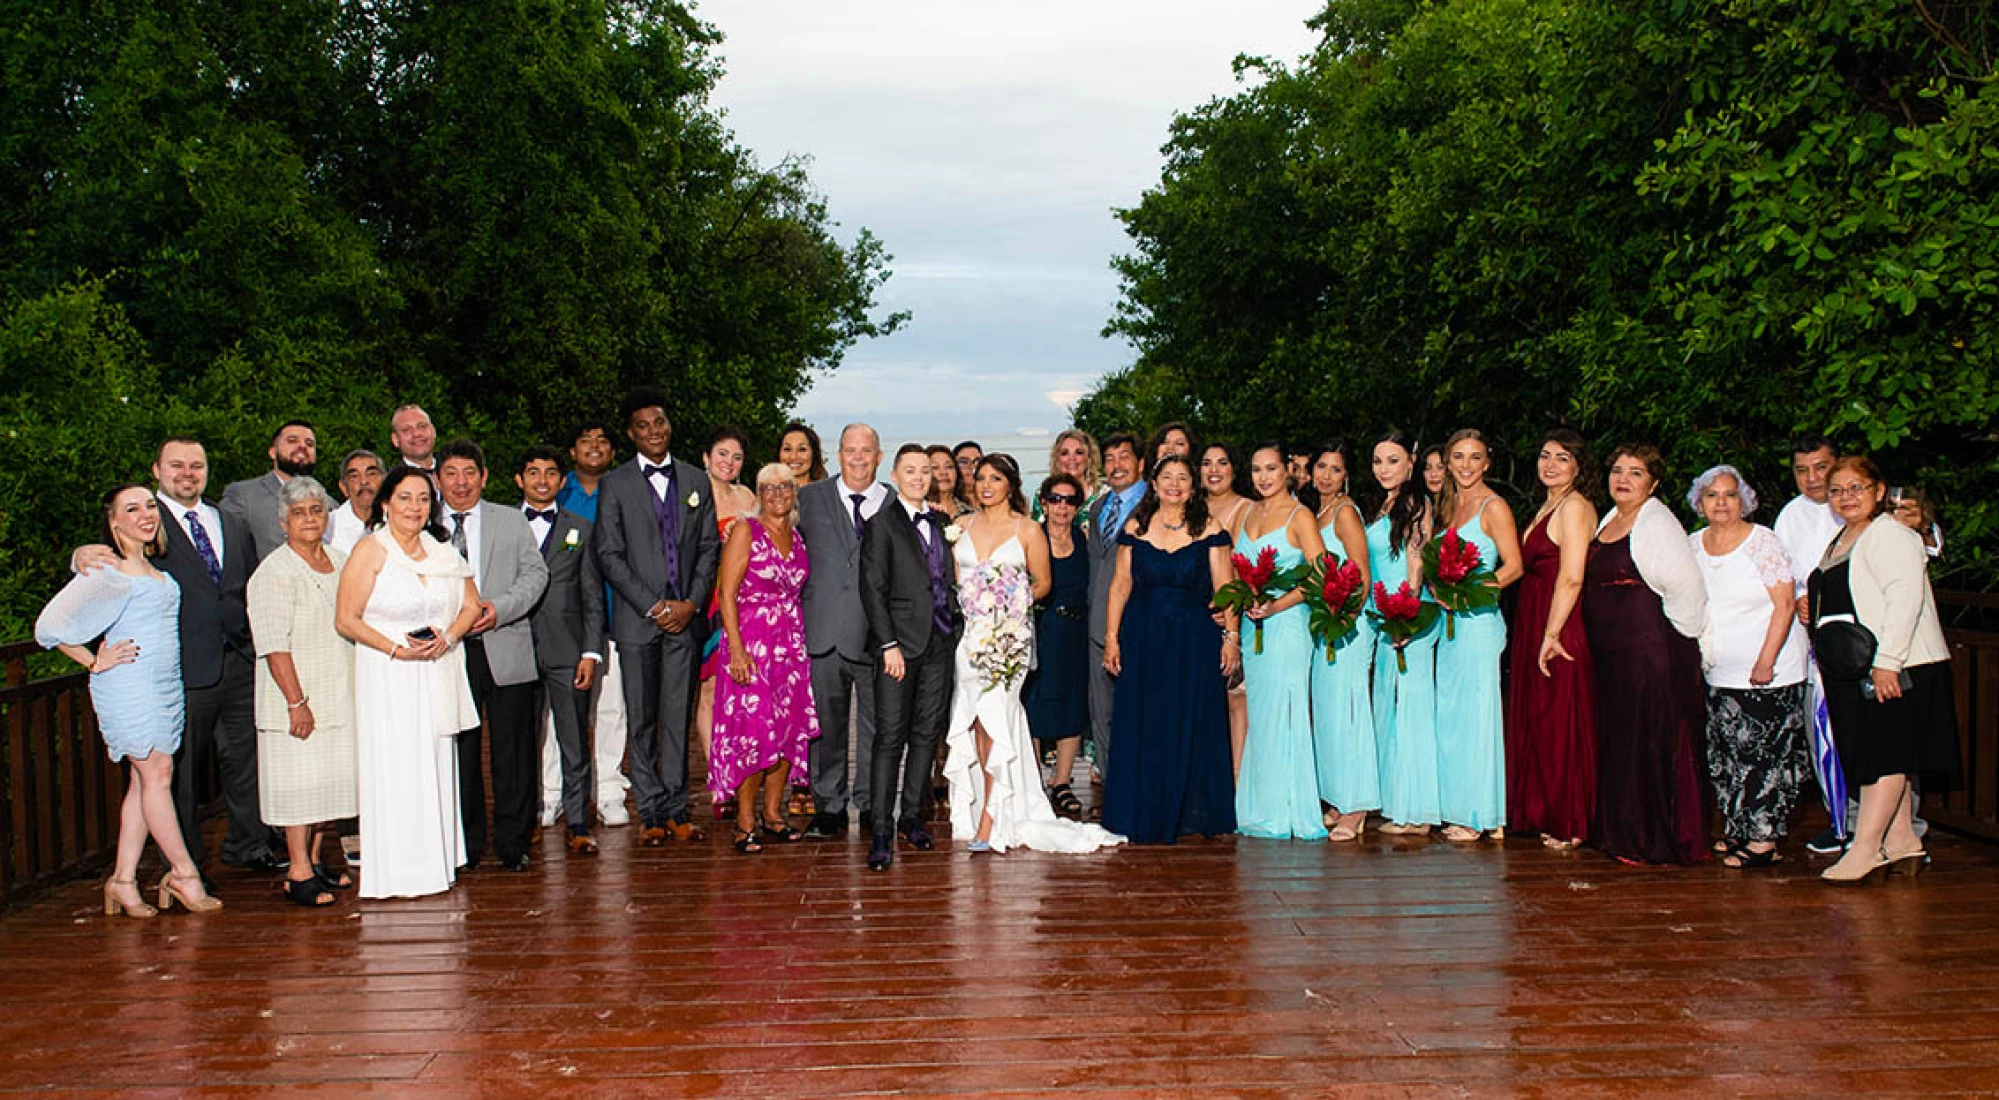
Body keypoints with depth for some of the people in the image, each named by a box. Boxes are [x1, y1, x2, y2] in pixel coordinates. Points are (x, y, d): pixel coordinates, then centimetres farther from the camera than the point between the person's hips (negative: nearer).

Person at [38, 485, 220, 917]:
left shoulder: (152, 566, 15)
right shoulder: (109, 570, -10)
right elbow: (51, 624, -12)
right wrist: (95, 662, -7)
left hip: (166, 684, 8)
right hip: (130, 684, -8)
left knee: (144, 781, 7)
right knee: (157, 774, -5)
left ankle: (123, 882, 12)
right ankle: (184, 875, 2)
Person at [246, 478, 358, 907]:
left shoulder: (341, 562, 11)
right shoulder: (275, 572, -11)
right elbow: (274, 645, -16)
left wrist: (360, 690, 14)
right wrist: (297, 701, -21)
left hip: (340, 694, 7)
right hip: (298, 697, -7)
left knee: (331, 775, 10)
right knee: (299, 778, -4)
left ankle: (315, 861, 21)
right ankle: (298, 873, 1)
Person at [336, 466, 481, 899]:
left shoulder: (443, 551, 9)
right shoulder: (370, 550, -6)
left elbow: (471, 605, 14)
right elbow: (346, 619, -9)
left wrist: (446, 638, -6)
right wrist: (398, 649, -17)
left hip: (439, 676, 5)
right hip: (387, 678, -5)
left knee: (437, 765, 8)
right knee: (395, 768, -4)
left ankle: (436, 862, 17)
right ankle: (396, 872, 4)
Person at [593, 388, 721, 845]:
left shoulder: (697, 481, 12)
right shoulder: (614, 484, 3)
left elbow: (710, 548, 9)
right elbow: (609, 555, -2)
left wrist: (692, 602, -5)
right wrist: (652, 606, -10)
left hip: (685, 617, 2)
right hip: (637, 618, -2)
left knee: (679, 717, 4)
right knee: (642, 720, 2)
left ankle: (675, 810, 10)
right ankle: (651, 813, 8)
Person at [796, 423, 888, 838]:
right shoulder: (810, 497, 8)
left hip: (876, 632, 0)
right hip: (826, 631, 0)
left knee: (876, 723, 6)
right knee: (827, 723, 6)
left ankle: (871, 805, 17)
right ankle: (828, 807, 15)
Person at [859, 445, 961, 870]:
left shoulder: (942, 522, 14)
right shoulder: (882, 523, -3)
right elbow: (872, 589, -8)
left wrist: (954, 627, 8)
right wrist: (889, 644, -14)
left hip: (940, 643, 5)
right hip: (901, 642, -5)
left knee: (927, 732, 9)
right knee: (890, 736, -7)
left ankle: (912, 815, 21)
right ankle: (881, 831, -5)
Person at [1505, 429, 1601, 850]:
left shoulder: (1574, 506, -13)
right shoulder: (1547, 506, 17)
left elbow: (1571, 578, -20)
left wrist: (1551, 634, -21)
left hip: (1561, 629, -10)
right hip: (1534, 626, 10)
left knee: (1560, 726, -2)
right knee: (1538, 722, 14)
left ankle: (1570, 826, 8)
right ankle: (1545, 814, 24)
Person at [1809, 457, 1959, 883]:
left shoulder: (1890, 535, -11)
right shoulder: (1841, 540, 17)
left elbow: (1906, 598, -21)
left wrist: (1886, 661, -25)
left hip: (1893, 668, -9)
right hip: (1853, 670, 9)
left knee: (1886, 756, -7)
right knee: (1885, 758, 12)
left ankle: (1865, 848, -8)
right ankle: (1902, 843, 19)